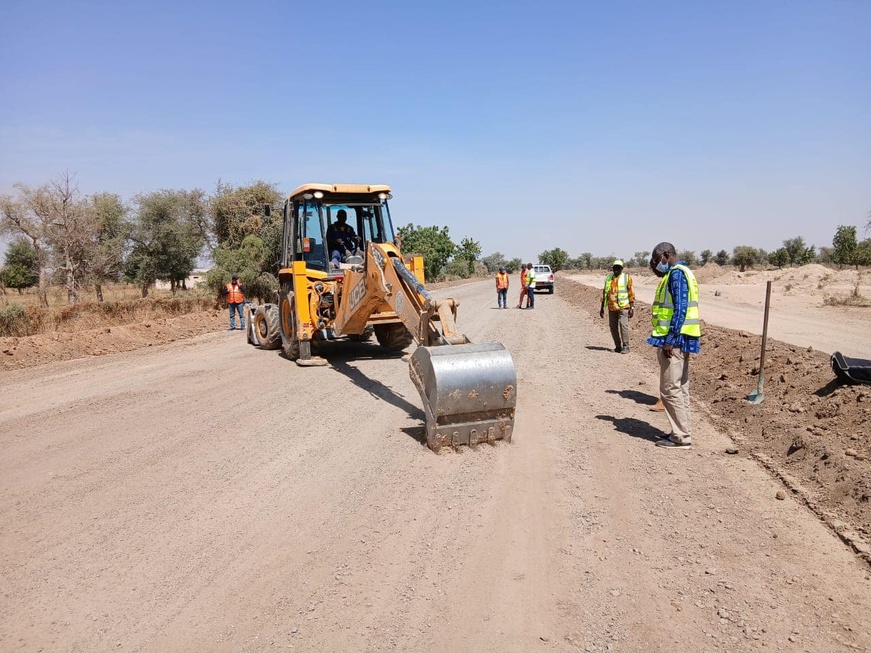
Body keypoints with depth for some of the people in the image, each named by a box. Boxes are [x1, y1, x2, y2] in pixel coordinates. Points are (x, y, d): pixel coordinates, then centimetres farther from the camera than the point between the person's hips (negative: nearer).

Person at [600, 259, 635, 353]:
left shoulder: (627, 277, 0)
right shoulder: (608, 278, 12)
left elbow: (631, 293, -2)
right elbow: (604, 293, 18)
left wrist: (632, 307, -8)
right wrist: (602, 308, 15)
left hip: (623, 307, -5)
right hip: (611, 307, 5)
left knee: (623, 326, -12)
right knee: (613, 327, 7)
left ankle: (625, 347, -3)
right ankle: (618, 346, 20)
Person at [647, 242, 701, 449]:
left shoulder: (676, 273, -12)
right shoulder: (681, 273, 19)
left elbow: (680, 308, -20)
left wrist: (670, 340, -22)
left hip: (673, 340, -11)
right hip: (679, 340, 11)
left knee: (670, 389, -7)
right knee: (680, 388, 14)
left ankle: (681, 437, -2)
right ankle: (682, 432, 22)